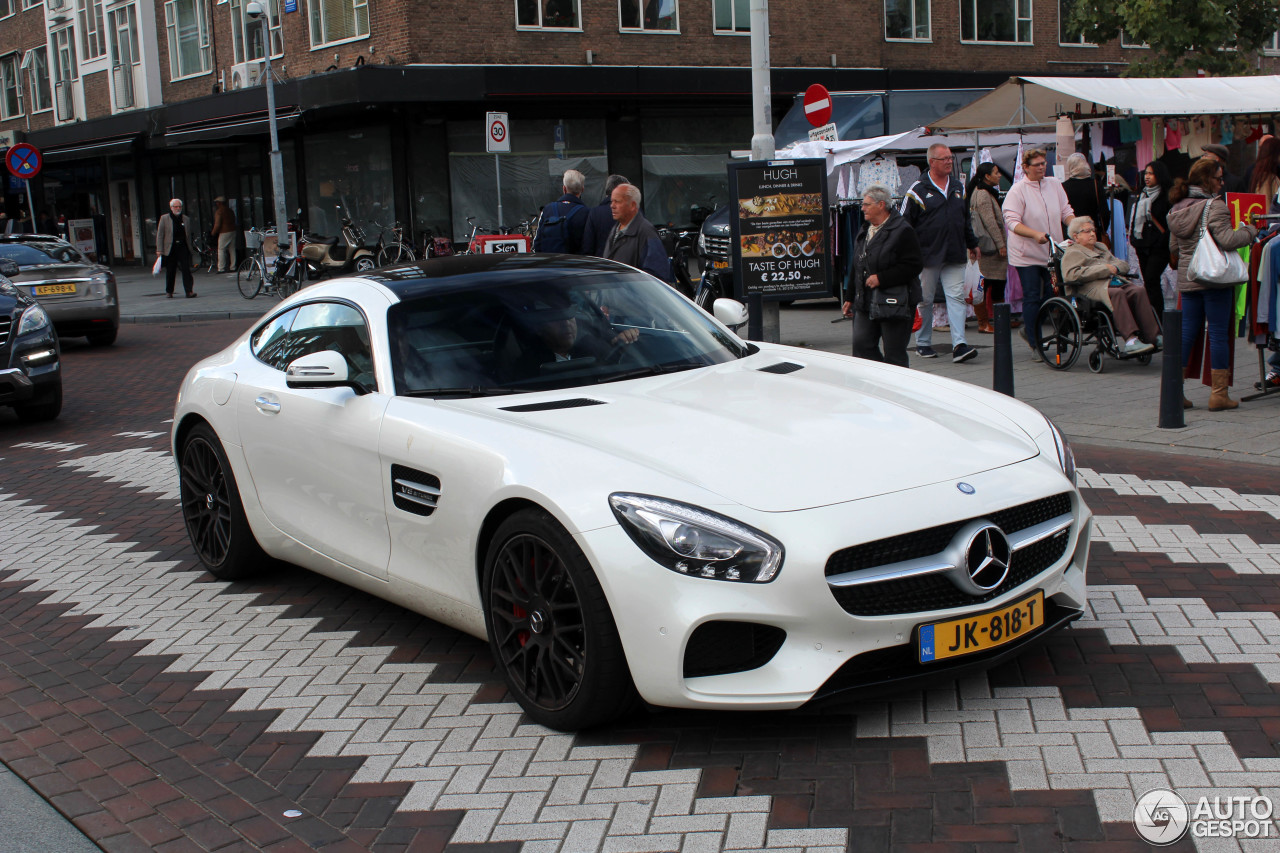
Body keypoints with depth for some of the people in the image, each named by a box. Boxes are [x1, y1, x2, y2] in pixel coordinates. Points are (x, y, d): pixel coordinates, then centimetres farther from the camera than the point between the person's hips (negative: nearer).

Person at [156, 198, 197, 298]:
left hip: (183, 248, 1)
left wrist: (190, 248, 10)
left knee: (186, 269, -10)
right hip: (170, 248, -1)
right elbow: (159, 235, 1)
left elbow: (189, 235, 14)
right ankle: (169, 292, 20)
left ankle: (189, 291, -12)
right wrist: (159, 250, -6)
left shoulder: (186, 219, 10)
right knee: (170, 271, 6)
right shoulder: (164, 219, 3)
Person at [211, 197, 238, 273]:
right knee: (232, 250, 10)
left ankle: (221, 269, -7)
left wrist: (213, 233, -3)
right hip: (233, 232, 7)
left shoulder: (219, 212, -10)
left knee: (221, 250, -3)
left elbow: (217, 225, -15)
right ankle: (233, 267, 11)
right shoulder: (230, 211, 12)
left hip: (224, 233, -7)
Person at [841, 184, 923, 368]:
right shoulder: (864, 231, 15)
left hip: (894, 303, -7)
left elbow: (913, 266, -16)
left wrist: (881, 278, -19)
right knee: (861, 345, -1)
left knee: (894, 354, -2)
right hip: (866, 304, 7)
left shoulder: (902, 232, -10)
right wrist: (850, 297, 18)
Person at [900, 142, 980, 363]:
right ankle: (923, 343, 19)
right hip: (927, 255, -4)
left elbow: (966, 219, 25)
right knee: (925, 300, 6)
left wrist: (972, 244, 28)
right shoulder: (918, 190, -4)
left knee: (956, 297, -6)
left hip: (954, 256, 4)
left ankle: (959, 345, -11)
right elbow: (905, 223, -5)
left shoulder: (958, 188, 14)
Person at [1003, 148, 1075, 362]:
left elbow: (1066, 212, 10)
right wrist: (1036, 234, -29)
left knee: (1052, 295, 6)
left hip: (1052, 252, 5)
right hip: (1027, 254, -5)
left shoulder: (1054, 185, 8)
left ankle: (1028, 329, 29)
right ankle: (1035, 345, 4)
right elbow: (1012, 222, -16)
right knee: (1032, 298, -4)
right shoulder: (1017, 190, -8)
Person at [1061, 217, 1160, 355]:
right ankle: (1130, 339, -46)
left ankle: (1152, 337, -30)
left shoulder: (1101, 247, 36)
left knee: (1139, 291, -24)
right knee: (1116, 293, -37)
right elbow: (1070, 274, -10)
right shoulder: (1072, 253, 11)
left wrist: (1114, 267, 6)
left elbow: (1124, 265, 34)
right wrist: (1104, 269, -8)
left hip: (1115, 281, 7)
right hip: (1093, 287, -7)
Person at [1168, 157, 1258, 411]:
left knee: (1187, 331, 11)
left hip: (1187, 279, 6)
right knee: (1219, 333, 0)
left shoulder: (1176, 209, 10)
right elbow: (1227, 240, -22)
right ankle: (1219, 394, 4)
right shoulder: (1214, 206, -13)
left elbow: (1173, 247, 16)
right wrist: (1249, 231, -6)